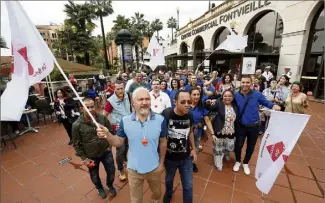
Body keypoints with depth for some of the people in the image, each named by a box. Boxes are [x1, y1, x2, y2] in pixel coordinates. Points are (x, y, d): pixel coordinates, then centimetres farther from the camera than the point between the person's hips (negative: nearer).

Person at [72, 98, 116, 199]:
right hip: (91, 156, -1)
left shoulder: (102, 118, -14)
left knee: (111, 171, 17)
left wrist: (109, 145, -2)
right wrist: (84, 158, -9)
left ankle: (110, 185, 51)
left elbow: (111, 132, 0)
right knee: (94, 175, 22)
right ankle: (99, 188, 55)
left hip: (106, 152, 1)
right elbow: (76, 144, -8)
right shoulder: (77, 125, -18)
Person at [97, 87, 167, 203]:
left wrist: (161, 163, 0)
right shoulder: (125, 121, -17)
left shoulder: (160, 120, -18)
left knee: (157, 193, 32)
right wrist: (107, 135, -27)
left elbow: (163, 142, -7)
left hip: (154, 168, 1)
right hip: (133, 169, 0)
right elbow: (119, 142, -8)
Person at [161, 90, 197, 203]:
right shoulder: (165, 114, -26)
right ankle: (168, 193, 60)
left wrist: (193, 148, 7)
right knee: (169, 179, 28)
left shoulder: (189, 115, -13)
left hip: (186, 157, 2)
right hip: (170, 157, -1)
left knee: (188, 186, 16)